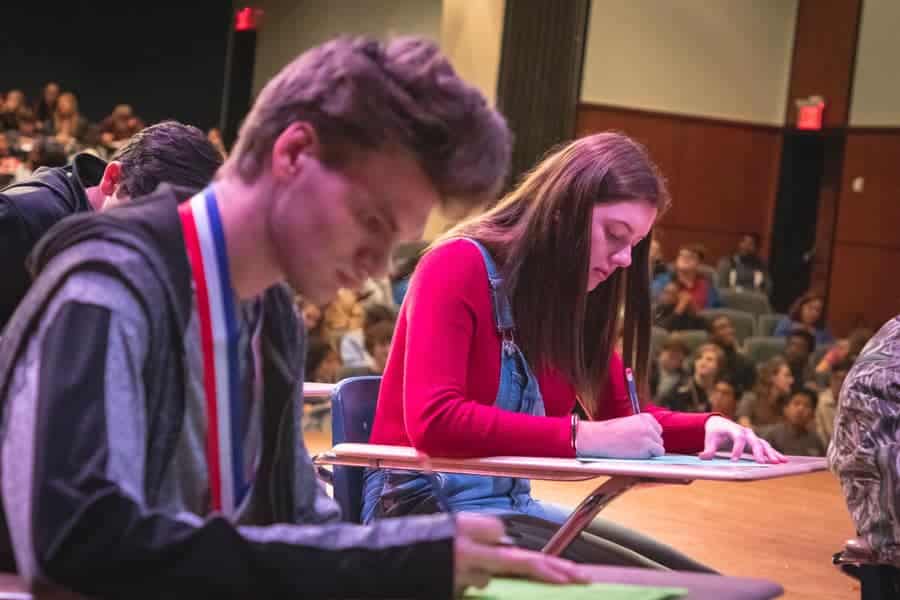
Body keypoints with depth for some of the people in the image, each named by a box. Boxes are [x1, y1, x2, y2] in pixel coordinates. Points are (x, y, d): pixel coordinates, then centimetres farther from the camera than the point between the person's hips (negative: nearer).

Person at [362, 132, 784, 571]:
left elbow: (622, 416, 16)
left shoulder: (573, 298, 7)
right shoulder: (459, 266, -14)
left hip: (513, 503, 8)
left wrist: (707, 428, -5)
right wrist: (583, 437, -28)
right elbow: (432, 423, -27)